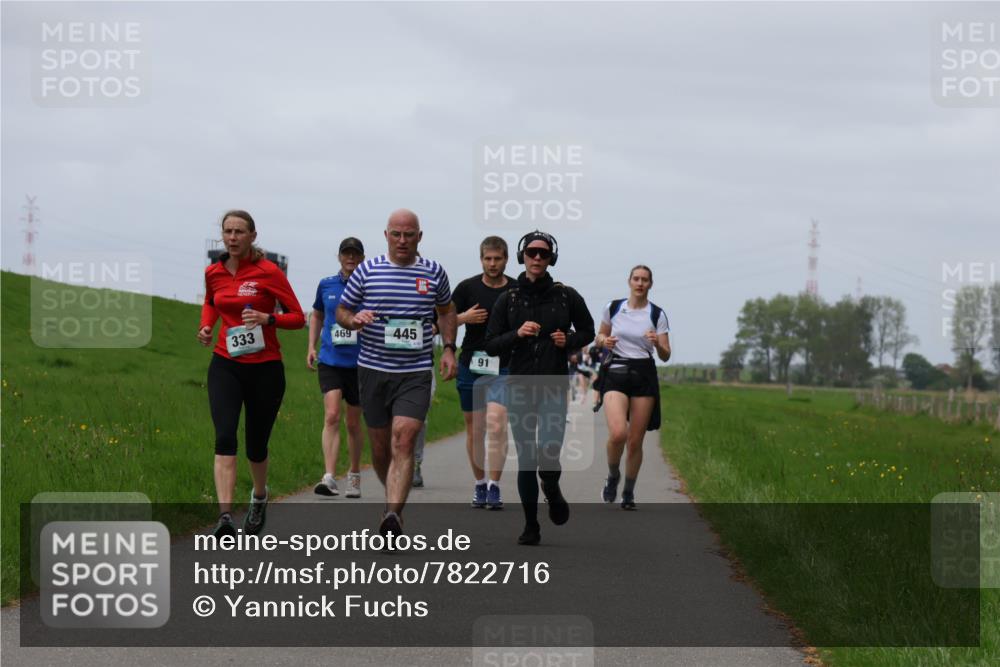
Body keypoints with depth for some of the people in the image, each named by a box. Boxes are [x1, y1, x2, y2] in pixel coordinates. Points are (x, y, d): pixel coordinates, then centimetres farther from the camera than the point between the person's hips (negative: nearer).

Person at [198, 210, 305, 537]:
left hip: (265, 368, -2)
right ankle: (225, 516, -28)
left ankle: (259, 497, 42)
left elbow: (297, 317, -4)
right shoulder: (213, 272, 5)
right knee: (225, 437, -19)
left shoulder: (268, 272, -8)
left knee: (256, 445, 10)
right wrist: (206, 326, 8)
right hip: (225, 366, 2)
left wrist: (268, 318, -21)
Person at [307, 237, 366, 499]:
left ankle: (354, 476, 29)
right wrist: (312, 347, 12)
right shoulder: (326, 285, 6)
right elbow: (317, 315, 22)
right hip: (330, 361, 0)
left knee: (353, 423, 11)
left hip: (359, 364, 0)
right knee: (332, 416, -16)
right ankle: (329, 477, -23)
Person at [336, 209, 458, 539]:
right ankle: (394, 497, 37)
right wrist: (355, 319, -14)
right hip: (373, 370, 1)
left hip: (416, 372, -1)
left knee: (403, 442, -17)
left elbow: (446, 310, 22)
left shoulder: (434, 273, 5)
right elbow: (341, 312, 9)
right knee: (380, 447, 10)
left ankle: (392, 516, -27)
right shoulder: (367, 270, 1)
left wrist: (448, 348, 9)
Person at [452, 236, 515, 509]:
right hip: (471, 365, 2)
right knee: (474, 429, 8)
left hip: (503, 368, -2)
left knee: (497, 425, -17)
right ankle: (480, 484, 22)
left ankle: (494, 487, -16)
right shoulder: (467, 287, 3)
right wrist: (465, 317, -10)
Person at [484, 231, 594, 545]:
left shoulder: (566, 296, 2)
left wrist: (568, 340, -5)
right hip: (519, 387, 2)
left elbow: (587, 331, 16)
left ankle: (552, 492, 15)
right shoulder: (508, 299, 4)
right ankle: (531, 528, 16)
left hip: (554, 388, -2)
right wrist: (517, 334, -13)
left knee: (548, 453, -19)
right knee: (526, 460, 4)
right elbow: (491, 345, 4)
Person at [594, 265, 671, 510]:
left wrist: (657, 343, -19)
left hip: (644, 376, 1)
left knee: (635, 441, 0)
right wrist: (604, 341, -5)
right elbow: (600, 337, 18)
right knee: (618, 433, -22)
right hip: (615, 373, -1)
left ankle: (629, 492, 21)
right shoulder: (613, 308, 4)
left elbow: (665, 356, 3)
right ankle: (612, 476, 7)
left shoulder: (657, 315, 2)